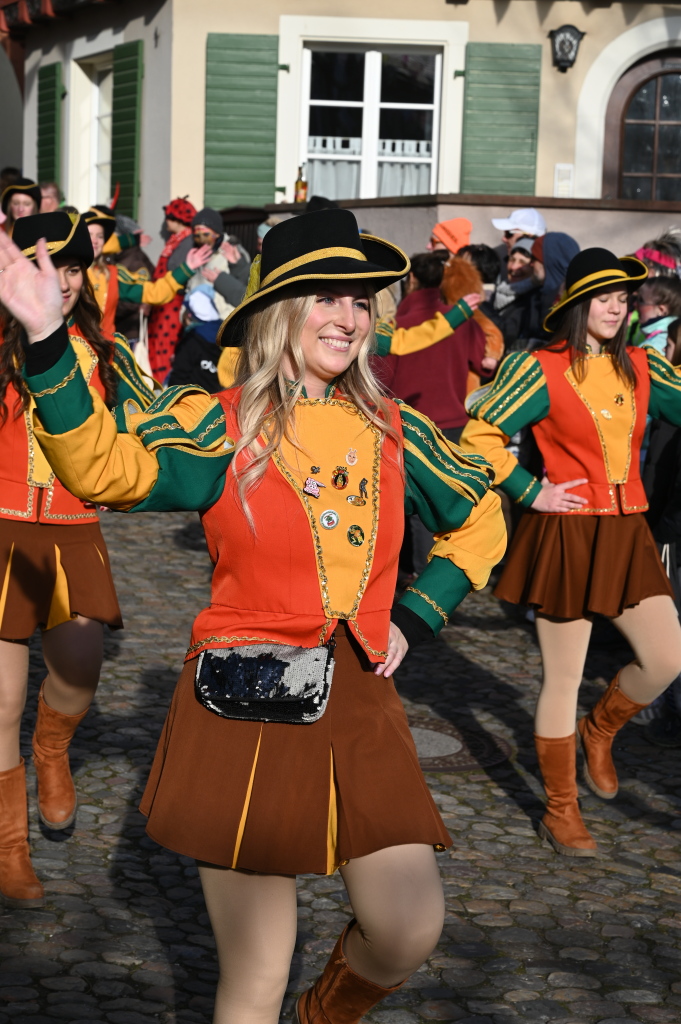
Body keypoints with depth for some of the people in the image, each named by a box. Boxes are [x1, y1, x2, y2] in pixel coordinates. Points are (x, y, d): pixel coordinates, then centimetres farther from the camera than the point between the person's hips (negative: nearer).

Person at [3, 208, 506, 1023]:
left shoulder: (395, 432, 6)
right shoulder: (220, 426, -6)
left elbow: (480, 521, 21)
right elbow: (106, 467, -23)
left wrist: (414, 619, 9)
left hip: (360, 705, 4)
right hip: (245, 710, -3)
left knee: (408, 935, 0)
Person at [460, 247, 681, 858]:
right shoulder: (542, 370, -8)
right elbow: (479, 435, -8)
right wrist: (531, 493, -10)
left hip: (627, 534, 5)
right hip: (566, 536, -5)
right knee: (564, 679, 4)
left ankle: (599, 731, 32)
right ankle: (561, 812, 18)